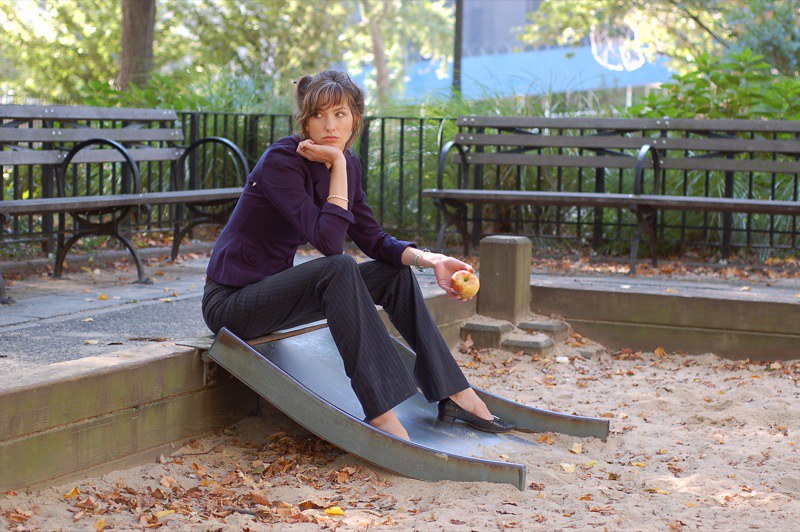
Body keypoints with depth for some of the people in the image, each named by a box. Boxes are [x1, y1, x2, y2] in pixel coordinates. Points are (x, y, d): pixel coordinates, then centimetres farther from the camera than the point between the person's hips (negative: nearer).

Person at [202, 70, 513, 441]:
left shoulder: (346, 163, 3)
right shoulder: (281, 160, -21)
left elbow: (373, 239, 5)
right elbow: (329, 242, -29)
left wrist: (429, 260, -10)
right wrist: (338, 164, -25)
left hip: (272, 290, 9)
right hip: (230, 302, -8)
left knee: (396, 273, 4)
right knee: (339, 269, -31)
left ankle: (454, 395, 3)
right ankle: (381, 412, -34)